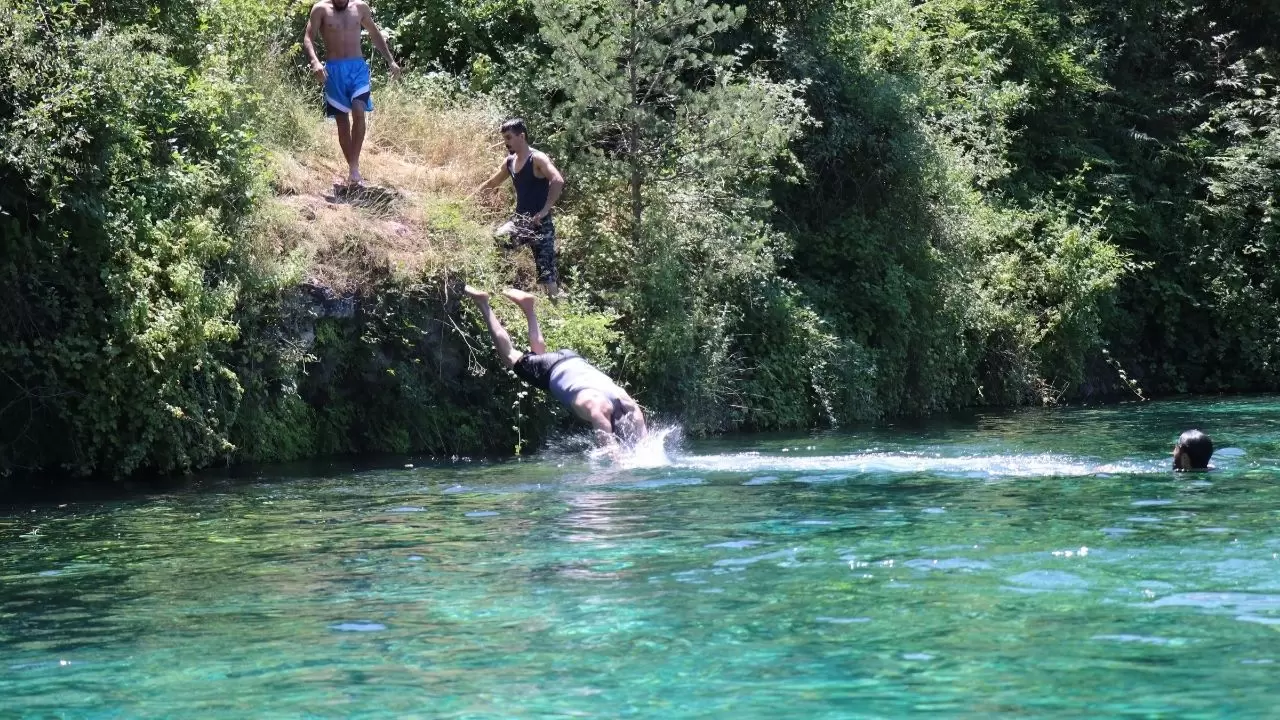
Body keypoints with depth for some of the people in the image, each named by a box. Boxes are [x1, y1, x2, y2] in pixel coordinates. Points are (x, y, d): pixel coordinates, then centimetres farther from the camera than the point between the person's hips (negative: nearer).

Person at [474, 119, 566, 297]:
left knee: (546, 273, -11)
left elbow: (558, 181, -30)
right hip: (519, 221, 8)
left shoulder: (537, 159, -15)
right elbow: (491, 183, 26)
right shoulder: (510, 161, 10)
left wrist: (545, 210, -31)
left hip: (540, 224, -8)